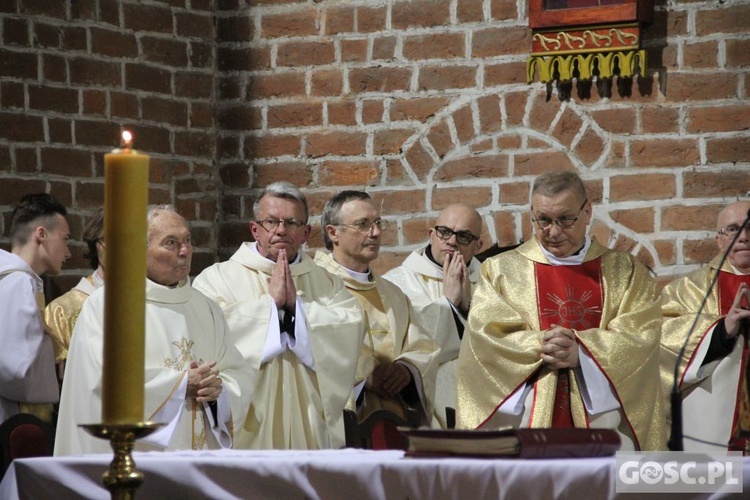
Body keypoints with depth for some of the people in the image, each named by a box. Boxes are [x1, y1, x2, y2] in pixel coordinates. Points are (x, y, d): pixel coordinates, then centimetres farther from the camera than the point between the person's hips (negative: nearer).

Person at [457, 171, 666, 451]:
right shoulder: (501, 271, 10)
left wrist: (582, 352, -15)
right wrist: (539, 346, -17)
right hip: (528, 416, -1)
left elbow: (643, 334, -1)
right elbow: (483, 336, -2)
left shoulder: (625, 272, 13)